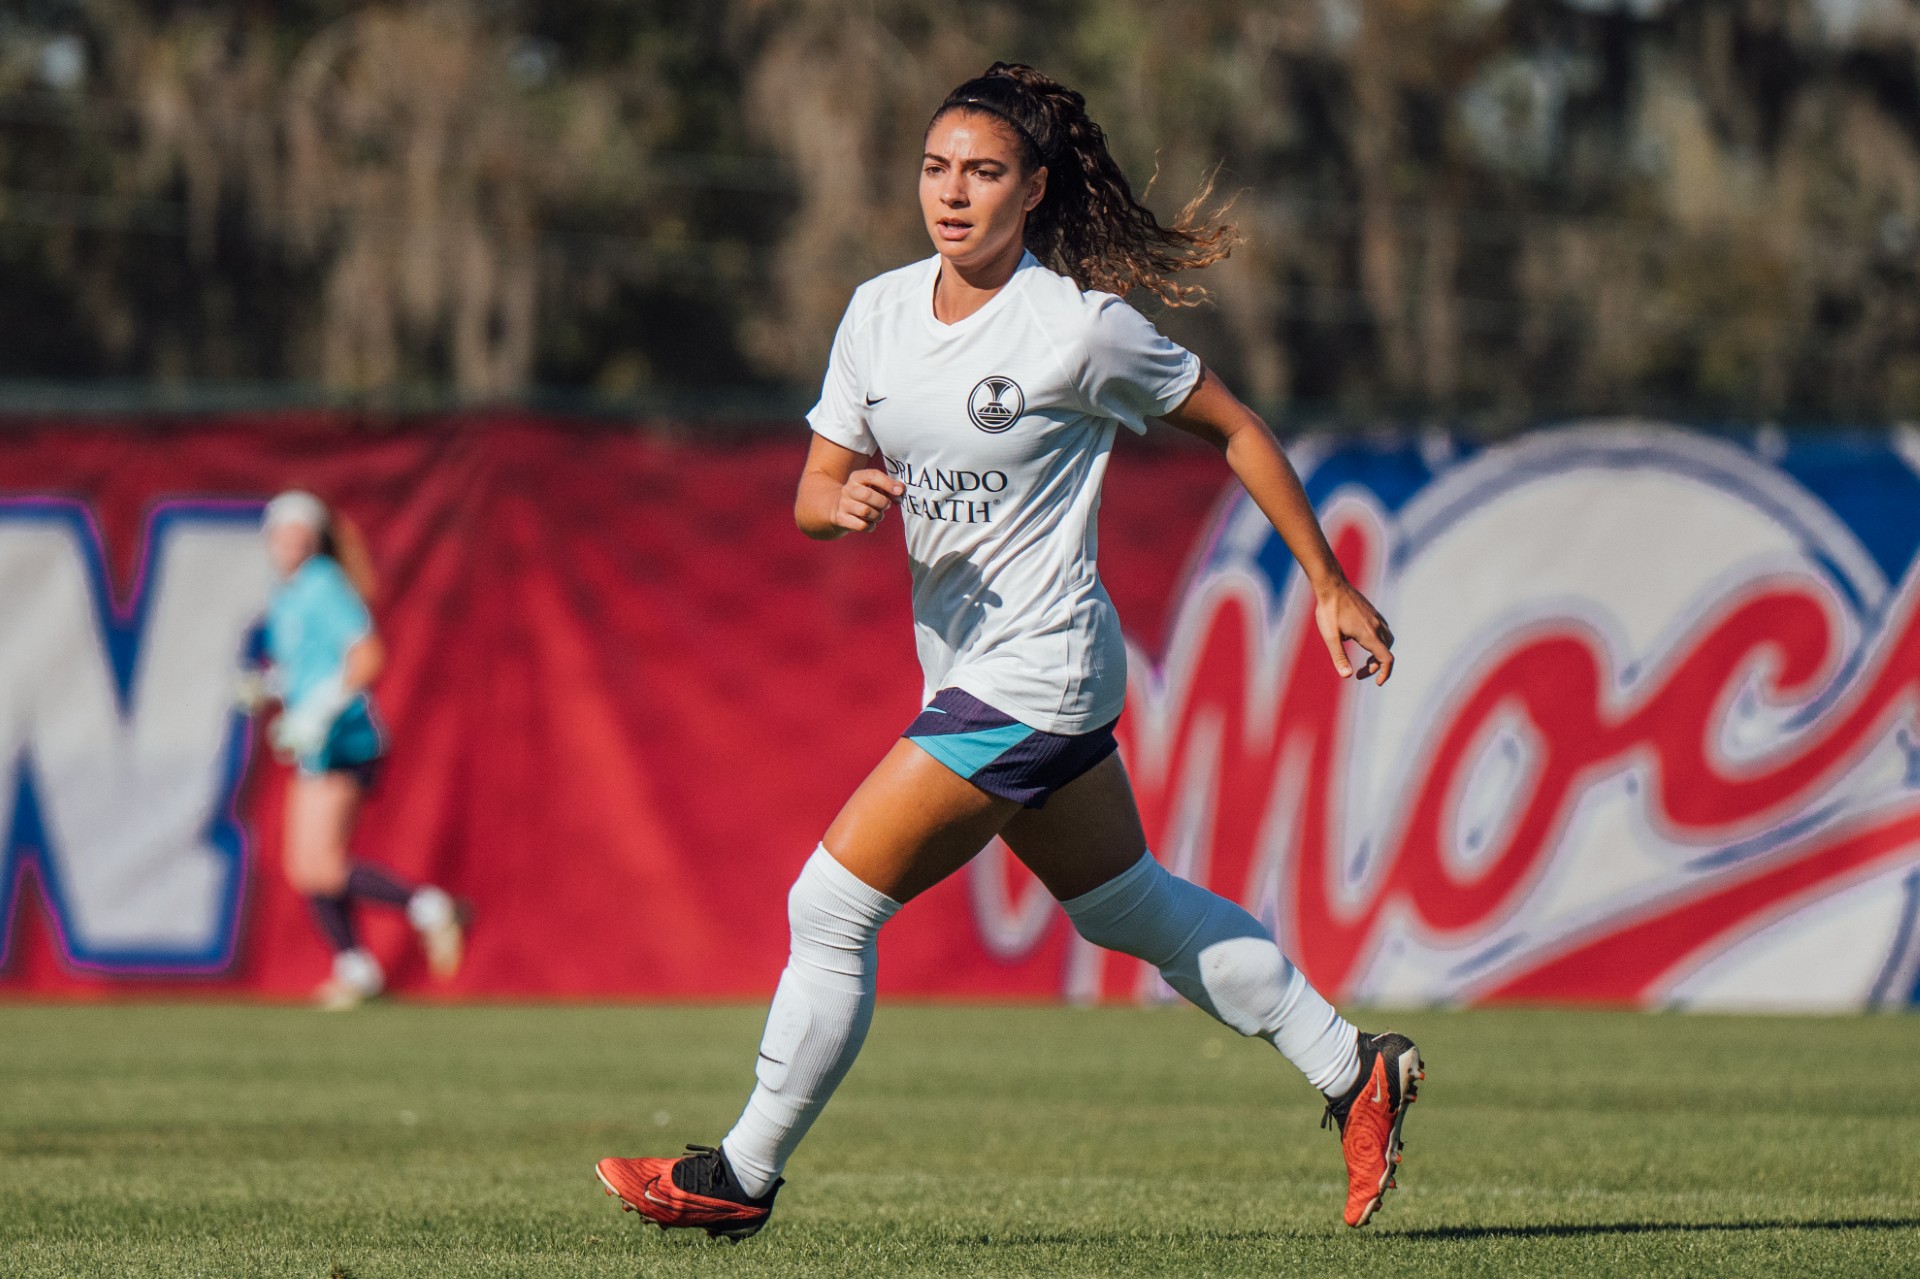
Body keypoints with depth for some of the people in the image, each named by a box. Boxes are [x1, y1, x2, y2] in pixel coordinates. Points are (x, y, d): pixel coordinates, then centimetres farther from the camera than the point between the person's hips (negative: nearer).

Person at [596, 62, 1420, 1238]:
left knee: (832, 905, -9)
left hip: (1033, 674, -8)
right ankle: (1351, 1071, 31)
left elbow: (1233, 427, -4)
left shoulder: (1078, 327, -15)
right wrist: (845, 500, -17)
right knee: (1127, 906, 19)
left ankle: (744, 1176, 1)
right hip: (967, 658, 8)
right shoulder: (881, 312, 4)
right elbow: (815, 490, 8)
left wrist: (1331, 588, -1)